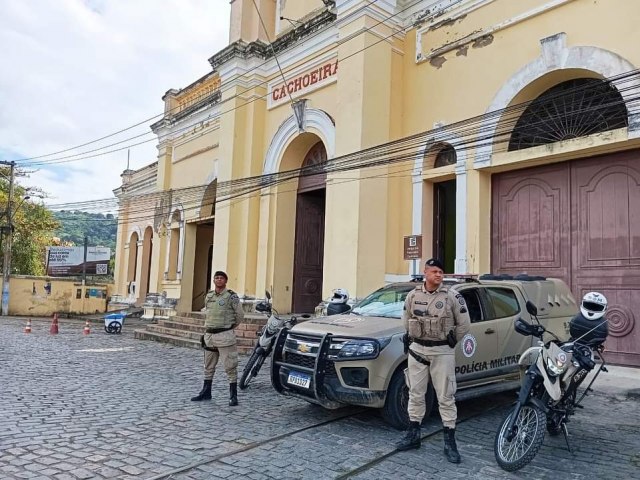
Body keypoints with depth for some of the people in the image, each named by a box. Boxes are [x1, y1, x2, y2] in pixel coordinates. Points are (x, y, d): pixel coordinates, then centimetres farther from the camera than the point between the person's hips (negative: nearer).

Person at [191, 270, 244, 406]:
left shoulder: (231, 296, -8)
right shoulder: (208, 296, 10)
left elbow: (240, 315, -4)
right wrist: (207, 329, 15)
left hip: (225, 336, -6)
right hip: (209, 334, 6)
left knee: (230, 367, -3)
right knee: (208, 367, 17)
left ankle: (233, 395, 4)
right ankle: (206, 392, 30)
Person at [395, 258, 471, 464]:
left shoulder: (452, 296, -7)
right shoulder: (413, 295, 2)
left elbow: (464, 324, 1)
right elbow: (406, 319, 17)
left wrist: (452, 342, 6)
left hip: (442, 352, -3)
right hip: (417, 350, 3)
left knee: (446, 397, 2)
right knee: (415, 394, 10)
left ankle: (450, 441, 11)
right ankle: (413, 435, 23)